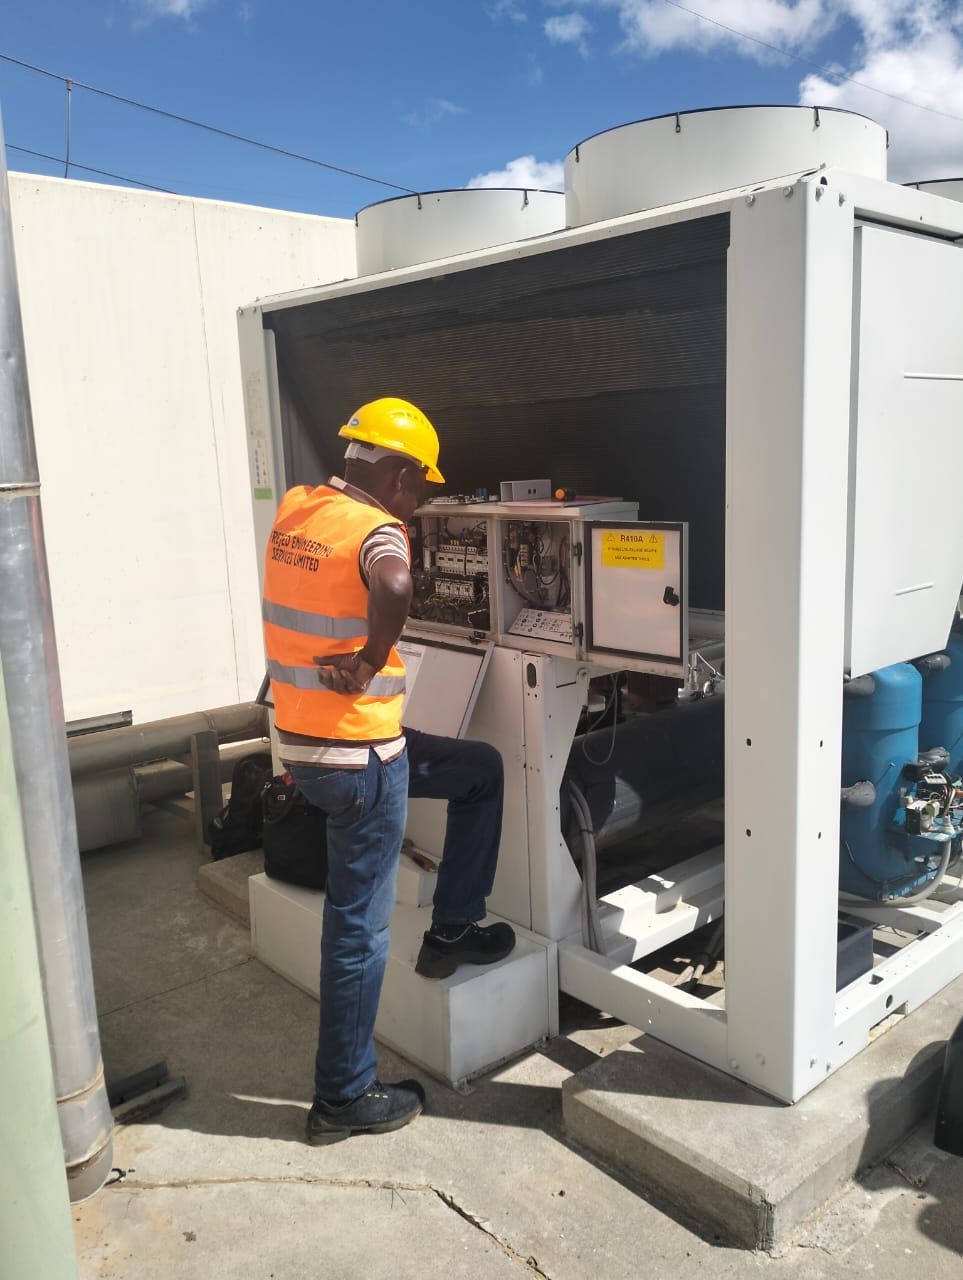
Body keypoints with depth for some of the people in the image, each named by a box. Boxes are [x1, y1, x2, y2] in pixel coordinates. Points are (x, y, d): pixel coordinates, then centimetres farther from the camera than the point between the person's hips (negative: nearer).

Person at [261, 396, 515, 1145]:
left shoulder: (294, 511, 4)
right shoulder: (377, 531, -19)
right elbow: (394, 586, -43)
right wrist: (371, 661, -27)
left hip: (301, 740, 8)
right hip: (357, 759, -8)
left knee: (482, 771, 23)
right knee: (360, 927, 7)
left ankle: (452, 931, 29)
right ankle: (345, 1099, 24)